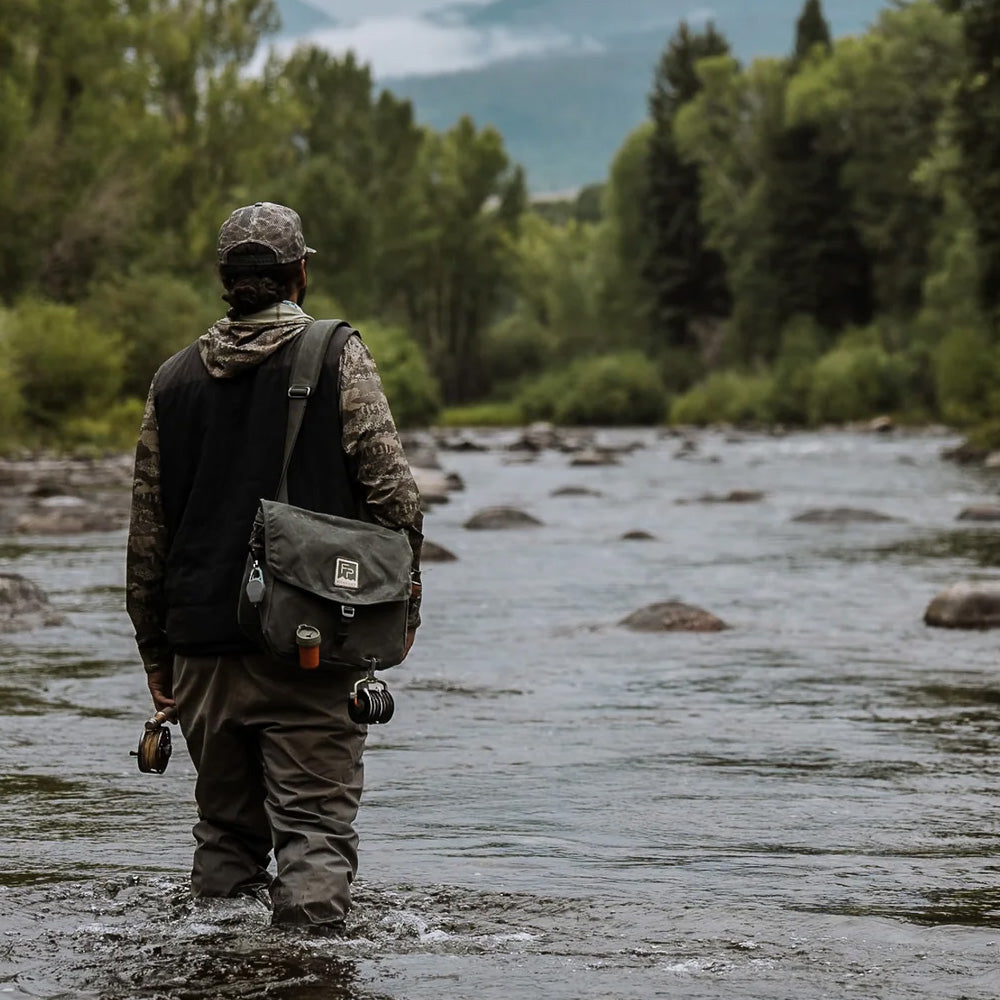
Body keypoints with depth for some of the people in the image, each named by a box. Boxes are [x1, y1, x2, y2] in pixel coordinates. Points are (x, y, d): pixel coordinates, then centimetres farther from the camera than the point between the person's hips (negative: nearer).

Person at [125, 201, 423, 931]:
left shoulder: (175, 378, 10)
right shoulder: (336, 357, -2)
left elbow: (148, 529, 12)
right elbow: (392, 490, -8)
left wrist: (155, 649, 18)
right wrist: (404, 600, 3)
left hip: (202, 647, 4)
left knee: (225, 827, 15)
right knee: (315, 823, -4)